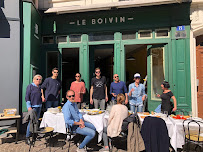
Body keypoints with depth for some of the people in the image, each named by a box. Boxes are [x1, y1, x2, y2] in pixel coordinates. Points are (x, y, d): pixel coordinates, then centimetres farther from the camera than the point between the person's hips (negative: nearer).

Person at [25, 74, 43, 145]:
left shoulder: (39, 87, 14)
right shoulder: (30, 86, -6)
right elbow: (27, 97, -11)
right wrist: (29, 107, -17)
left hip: (39, 106, 7)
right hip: (32, 106, -7)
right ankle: (27, 138, -4)